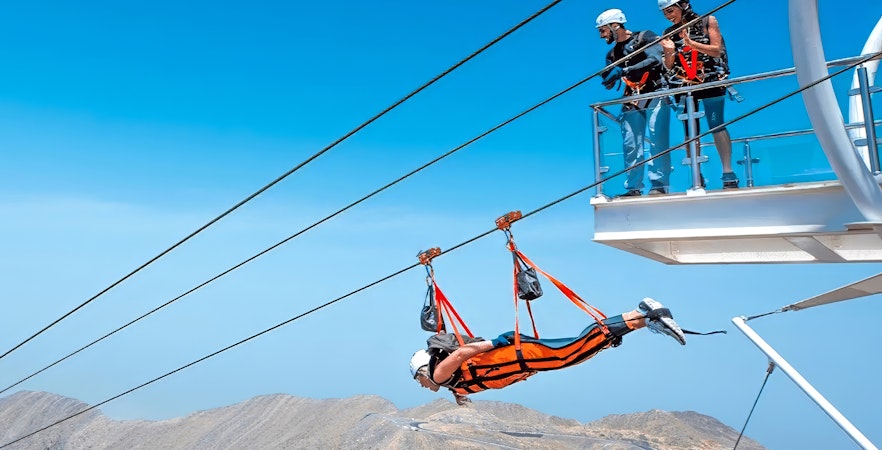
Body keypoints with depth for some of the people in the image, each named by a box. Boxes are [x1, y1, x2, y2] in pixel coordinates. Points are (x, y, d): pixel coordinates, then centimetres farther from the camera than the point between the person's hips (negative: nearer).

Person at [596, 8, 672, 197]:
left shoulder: (645, 37, 3)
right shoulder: (613, 54, 19)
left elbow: (655, 60, -15)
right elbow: (609, 84, 17)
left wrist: (624, 70, -21)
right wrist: (609, 76, -8)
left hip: (655, 96, -5)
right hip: (631, 102, 5)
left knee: (657, 141, -13)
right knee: (630, 146, -3)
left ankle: (659, 185, -12)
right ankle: (633, 187, 1)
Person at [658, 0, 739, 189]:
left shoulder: (708, 22, 2)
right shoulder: (669, 33, 9)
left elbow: (717, 51, -5)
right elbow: (669, 66, 8)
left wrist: (691, 44, -16)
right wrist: (669, 51, -12)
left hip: (710, 81, -3)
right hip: (682, 85, 3)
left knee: (717, 126, -10)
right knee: (690, 131, 1)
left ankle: (728, 173, -9)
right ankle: (697, 178, 4)